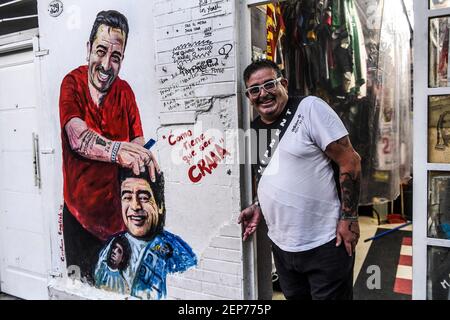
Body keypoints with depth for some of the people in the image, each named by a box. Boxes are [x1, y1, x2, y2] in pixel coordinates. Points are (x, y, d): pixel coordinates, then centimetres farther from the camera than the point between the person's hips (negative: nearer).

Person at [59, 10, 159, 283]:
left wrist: (141, 156, -28)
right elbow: (77, 138, -23)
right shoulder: (72, 83, -7)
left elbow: (138, 143, -5)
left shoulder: (125, 91, 2)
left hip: (116, 211, 2)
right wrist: (118, 151, -40)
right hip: (79, 212, -2)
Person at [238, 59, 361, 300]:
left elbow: (350, 161, -14)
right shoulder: (254, 129, 8)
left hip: (324, 244, -6)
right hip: (281, 245, 7)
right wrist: (258, 207, 7)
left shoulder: (309, 108, -12)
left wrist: (349, 218, -16)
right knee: (294, 296, 22)